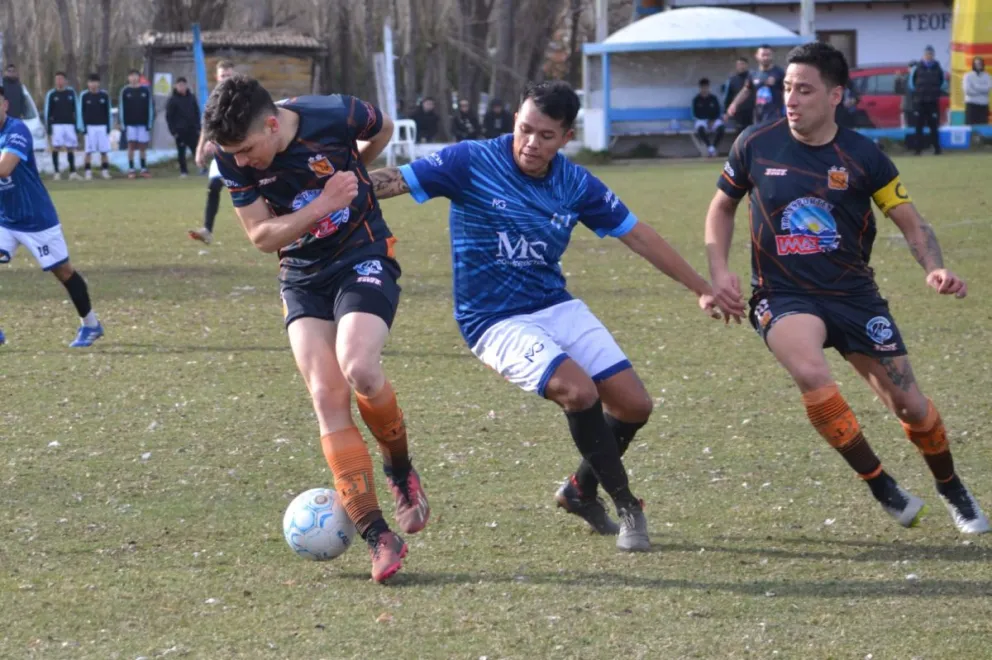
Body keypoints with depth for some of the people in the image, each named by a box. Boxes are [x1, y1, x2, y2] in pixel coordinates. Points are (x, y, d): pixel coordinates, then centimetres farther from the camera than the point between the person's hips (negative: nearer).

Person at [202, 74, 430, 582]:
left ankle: (401, 471, 3)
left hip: (365, 259, -3)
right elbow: (262, 236, -9)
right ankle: (379, 537, -11)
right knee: (327, 398, -12)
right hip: (302, 278, 3)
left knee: (357, 368, -27)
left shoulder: (337, 117, -19)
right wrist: (325, 204, -19)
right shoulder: (232, 158, -12)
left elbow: (383, 129, 5)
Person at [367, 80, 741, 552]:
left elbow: (637, 236, 7)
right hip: (496, 322, -6)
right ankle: (626, 508, -8)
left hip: (557, 308, 6)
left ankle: (580, 491, 25)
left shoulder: (576, 184, -1)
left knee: (634, 405, -2)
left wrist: (701, 289, 11)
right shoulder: (471, 163, -13)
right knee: (579, 391, -27)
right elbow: (394, 181, -13)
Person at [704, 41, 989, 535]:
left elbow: (911, 223, 0)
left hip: (853, 294, 1)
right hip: (783, 296, -1)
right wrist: (719, 269, -1)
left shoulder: (863, 156, -6)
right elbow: (723, 206, 12)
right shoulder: (756, 145, -4)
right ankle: (881, 487, -14)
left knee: (909, 404, 1)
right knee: (811, 374, -32)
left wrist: (935, 269, -19)